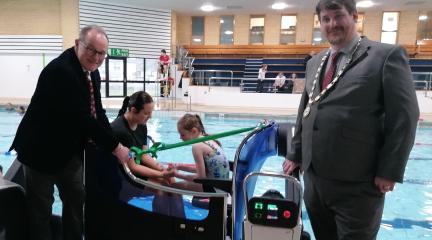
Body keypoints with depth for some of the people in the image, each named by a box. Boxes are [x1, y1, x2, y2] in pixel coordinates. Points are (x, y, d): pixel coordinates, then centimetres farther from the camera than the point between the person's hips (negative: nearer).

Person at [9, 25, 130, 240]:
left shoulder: (91, 71, 2)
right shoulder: (60, 70, -26)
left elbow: (97, 111, 2)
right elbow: (81, 118, -30)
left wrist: (113, 144, -10)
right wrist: (115, 146, -25)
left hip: (70, 149, 8)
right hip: (42, 149, -8)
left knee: (76, 198, 17)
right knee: (40, 207, 8)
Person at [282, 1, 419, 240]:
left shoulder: (387, 55, -5)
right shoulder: (314, 63, 14)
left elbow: (404, 117, -9)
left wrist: (389, 172, -13)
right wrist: (295, 154, 15)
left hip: (357, 183, -6)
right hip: (314, 176, 6)